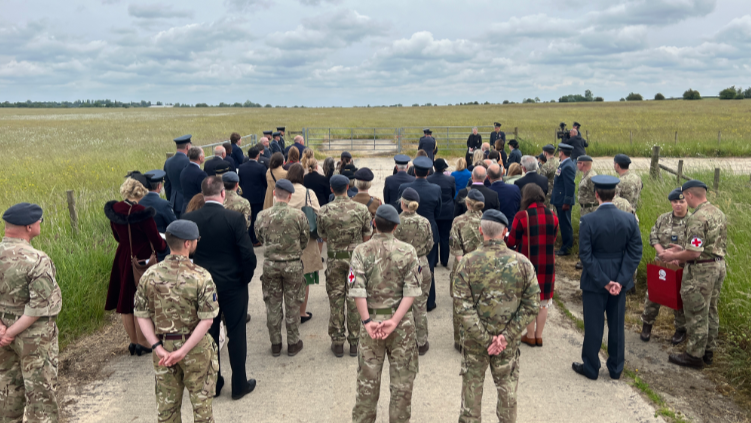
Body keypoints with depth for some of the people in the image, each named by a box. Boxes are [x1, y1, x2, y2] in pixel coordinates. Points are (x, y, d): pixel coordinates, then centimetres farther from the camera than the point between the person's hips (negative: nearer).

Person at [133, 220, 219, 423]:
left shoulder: (149, 275, -5)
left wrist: (158, 348, -7)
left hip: (163, 347, 3)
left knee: (166, 403, 18)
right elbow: (207, 320, -20)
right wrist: (183, 351, -17)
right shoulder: (201, 277, -17)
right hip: (196, 349, -3)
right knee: (201, 402, 14)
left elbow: (142, 315, -4)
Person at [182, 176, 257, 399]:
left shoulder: (188, 219, -6)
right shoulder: (235, 218, -15)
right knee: (236, 335, 9)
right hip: (233, 286, -3)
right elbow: (248, 255, -16)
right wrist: (245, 278, 1)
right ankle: (239, 385, 19)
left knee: (209, 335, 15)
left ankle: (212, 383, 26)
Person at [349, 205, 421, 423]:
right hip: (401, 321, 0)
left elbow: (357, 289, -13)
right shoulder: (408, 251, -3)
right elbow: (411, 290, -11)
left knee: (368, 380, 12)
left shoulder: (361, 251, -4)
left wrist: (367, 321, -12)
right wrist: (394, 321, -14)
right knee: (402, 380, 11)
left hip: (371, 320, 1)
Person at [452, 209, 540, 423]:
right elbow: (532, 305, -8)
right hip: (508, 341, 1)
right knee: (507, 386, 18)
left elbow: (462, 306, -16)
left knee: (472, 384, 16)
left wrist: (483, 338, -12)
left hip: (474, 338, -1)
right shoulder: (522, 263, -8)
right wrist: (507, 335, -9)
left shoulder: (467, 262, -13)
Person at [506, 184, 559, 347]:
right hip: (547, 265, 3)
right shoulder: (552, 217, -3)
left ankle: (530, 336, 21)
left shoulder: (521, 216, -15)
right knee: (543, 301, 15)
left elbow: (511, 243, -9)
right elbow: (553, 240, 8)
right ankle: (539, 335, 24)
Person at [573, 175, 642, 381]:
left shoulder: (588, 221, -17)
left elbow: (585, 255, -17)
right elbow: (635, 253, -6)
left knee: (593, 326, 9)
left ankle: (590, 368, 21)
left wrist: (603, 281, -12)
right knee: (617, 325, 16)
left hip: (594, 281, -3)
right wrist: (620, 280, -9)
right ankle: (616, 368, 28)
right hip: (620, 280, 4)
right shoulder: (629, 219, -6)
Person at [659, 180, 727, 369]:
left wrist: (673, 256, -9)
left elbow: (694, 253, -25)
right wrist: (683, 249, 18)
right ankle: (708, 351, 31)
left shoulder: (697, 218, -23)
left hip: (701, 270, -9)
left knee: (696, 314, 2)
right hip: (718, 266, 10)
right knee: (710, 311, 19)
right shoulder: (718, 213, 8)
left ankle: (695, 355, 12)